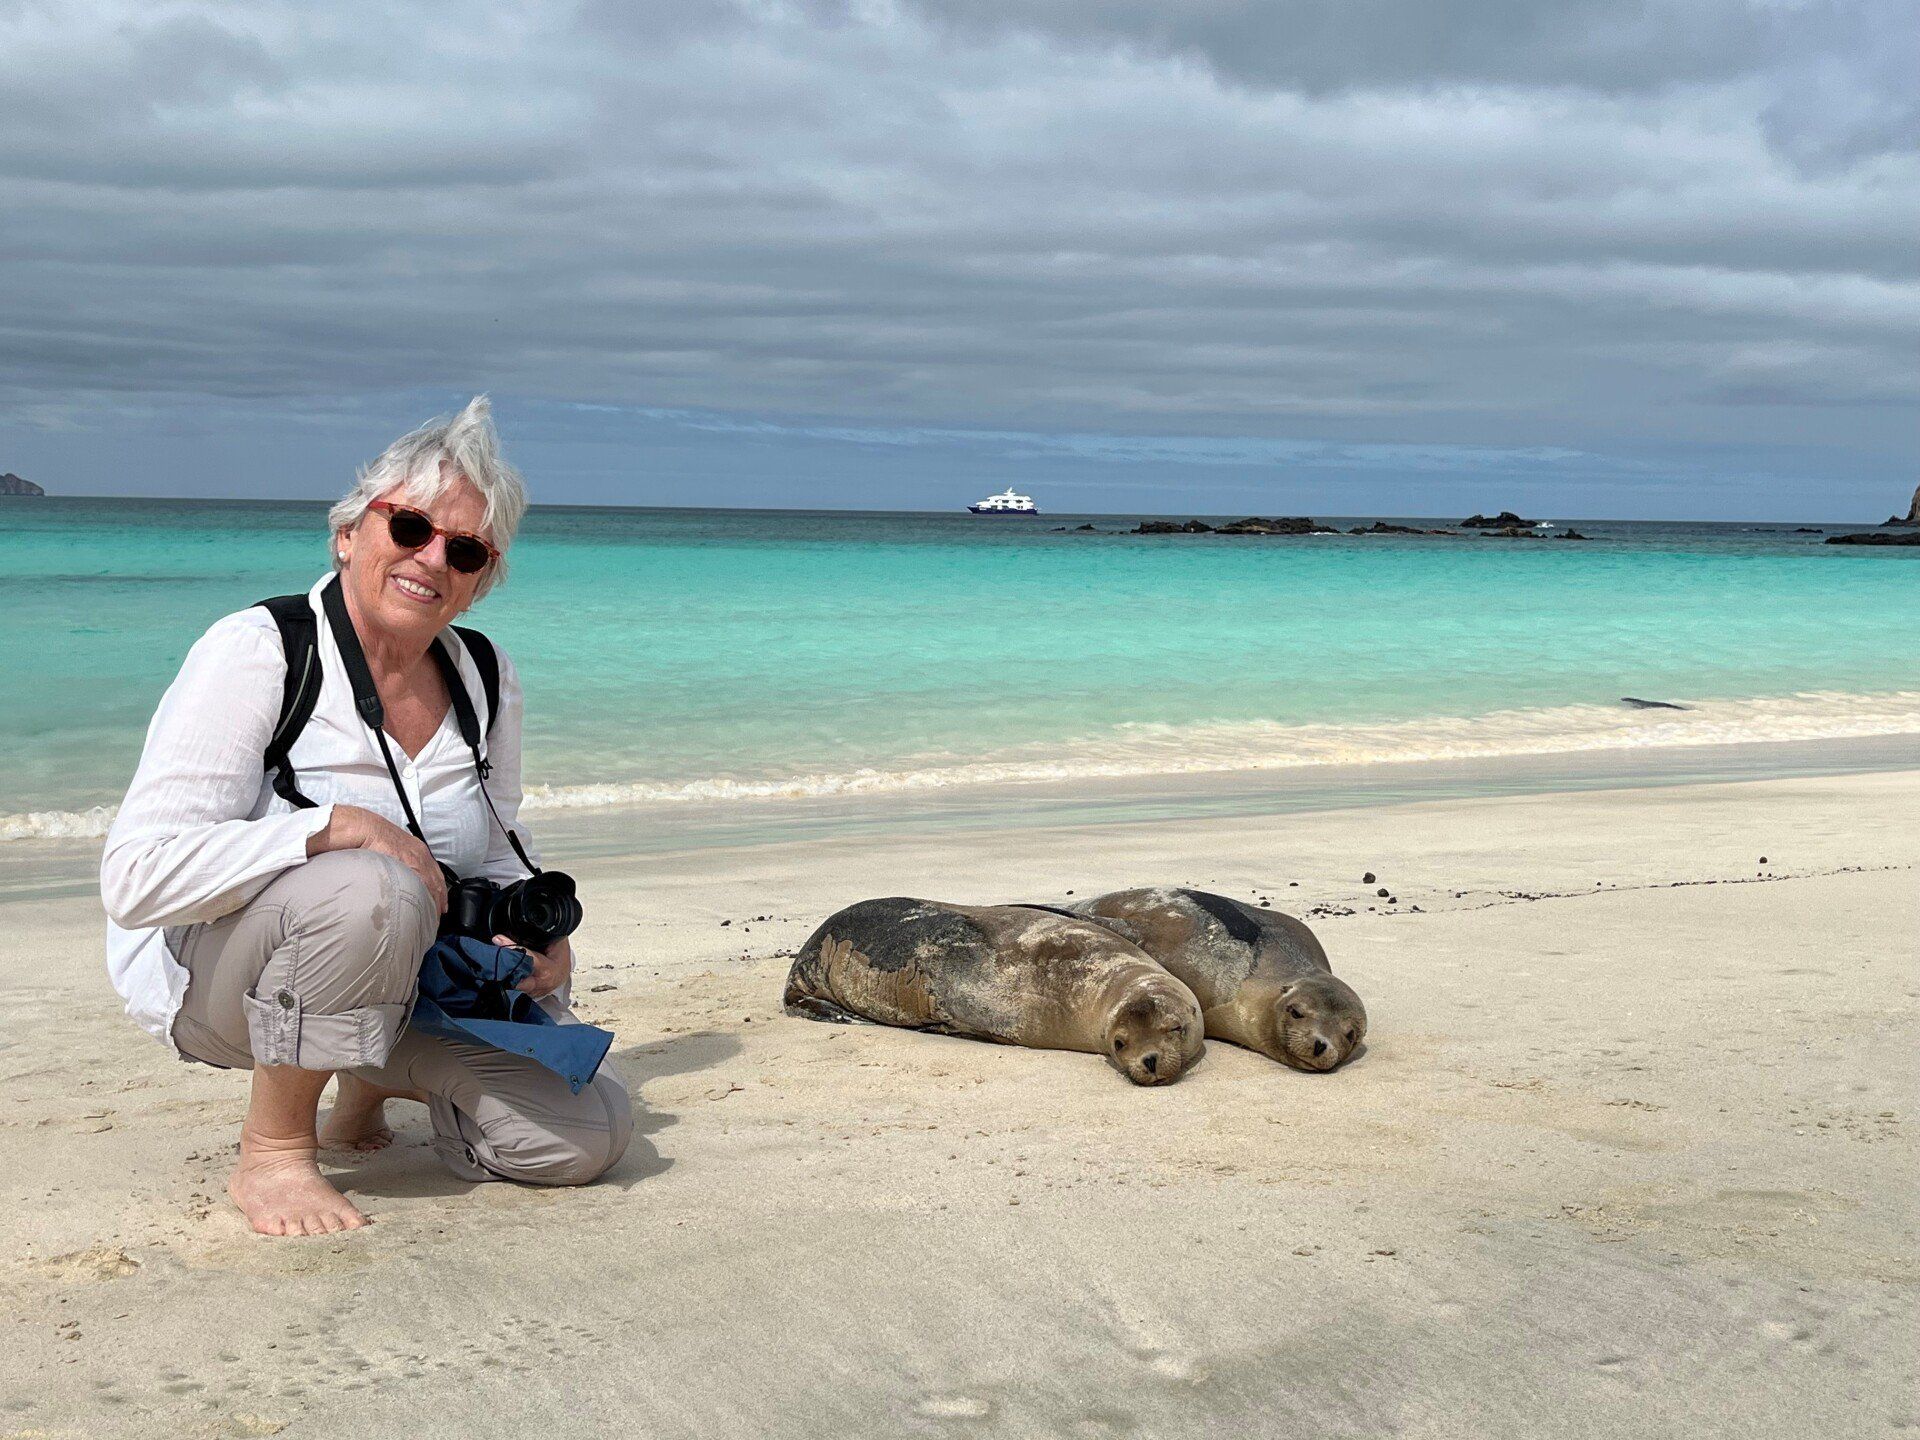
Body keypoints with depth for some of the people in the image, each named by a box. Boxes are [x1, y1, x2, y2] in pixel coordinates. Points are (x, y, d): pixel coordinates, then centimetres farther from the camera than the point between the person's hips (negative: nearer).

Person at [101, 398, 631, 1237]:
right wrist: (335, 827, -34)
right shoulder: (254, 653, -18)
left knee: (588, 1135, -7)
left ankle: (375, 1078, 20)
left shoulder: (486, 680, 2)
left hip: (409, 977, 6)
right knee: (369, 889, -39)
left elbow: (496, 861, 14)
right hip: (212, 973, -6)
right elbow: (136, 877, -27)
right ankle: (271, 1151, -16)